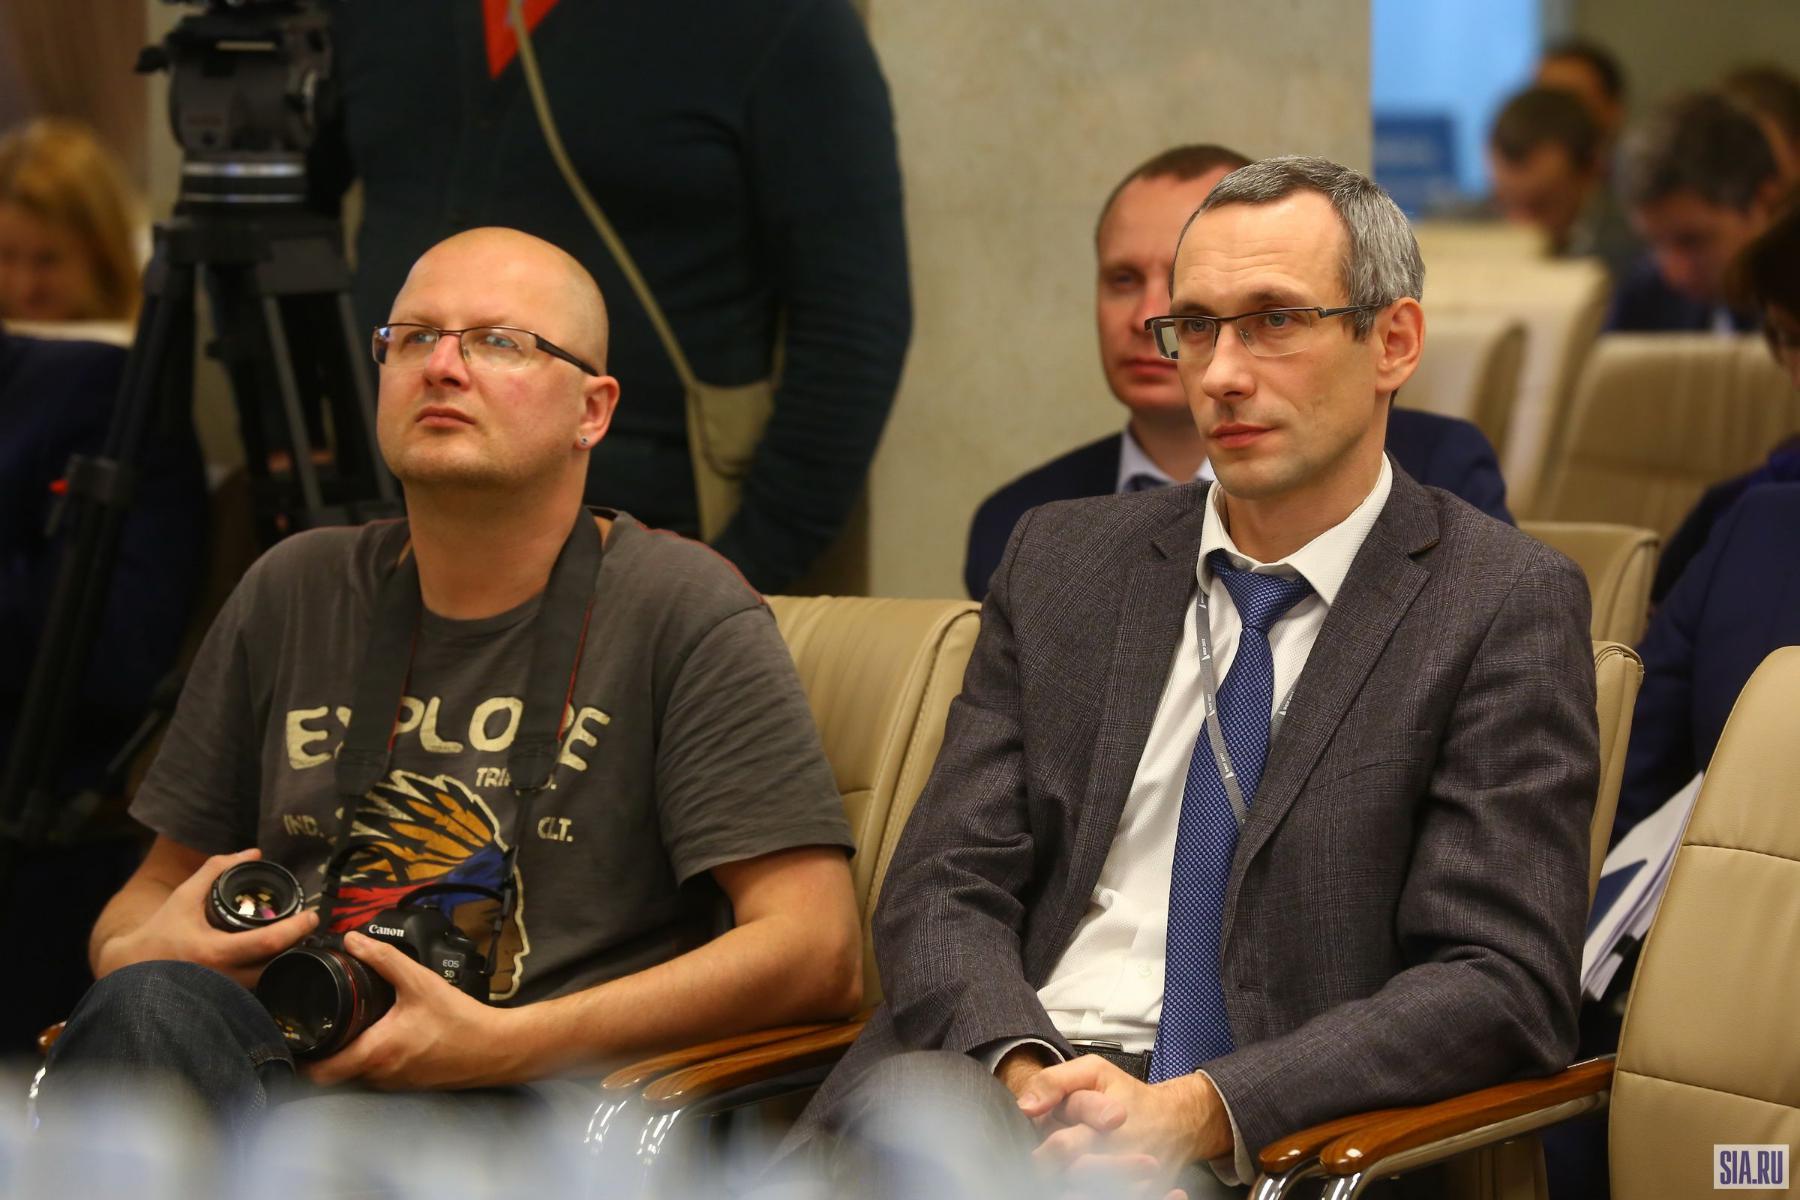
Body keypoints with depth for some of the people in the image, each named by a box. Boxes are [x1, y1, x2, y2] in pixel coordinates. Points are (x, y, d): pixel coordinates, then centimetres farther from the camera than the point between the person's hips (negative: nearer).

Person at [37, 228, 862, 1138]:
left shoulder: (678, 609, 4)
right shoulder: (294, 594, 20)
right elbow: (159, 886, 30)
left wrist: (500, 1045, -15)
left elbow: (817, 953, -6)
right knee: (155, 1006, -35)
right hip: (287, 1077, 5)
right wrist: (134, 953, 2)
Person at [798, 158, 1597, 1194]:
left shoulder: (1508, 607, 3)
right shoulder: (1060, 562, 16)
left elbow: (1501, 983, -5)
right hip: (1007, 1087, 4)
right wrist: (1024, 1070, -13)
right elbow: (946, 886, 10)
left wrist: (1203, 1110, -18)